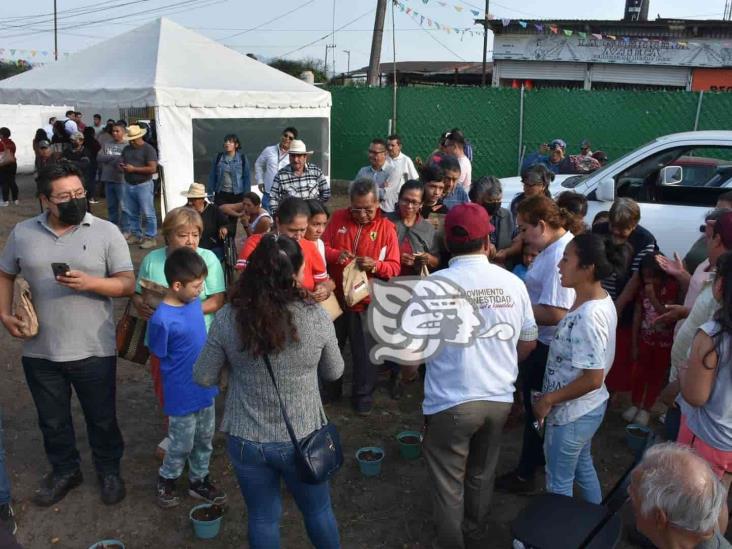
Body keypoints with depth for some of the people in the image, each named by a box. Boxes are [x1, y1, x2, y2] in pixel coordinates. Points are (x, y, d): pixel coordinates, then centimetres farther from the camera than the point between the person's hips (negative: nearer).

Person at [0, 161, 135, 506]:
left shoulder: (106, 232, -8)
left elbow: (127, 284, -10)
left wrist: (90, 283, -26)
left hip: (94, 350, -2)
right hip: (39, 351, 3)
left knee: (101, 418, 14)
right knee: (52, 419, 20)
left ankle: (109, 471, 37)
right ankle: (64, 471, 42)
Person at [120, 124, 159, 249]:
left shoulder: (148, 149, -8)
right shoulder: (127, 149, 14)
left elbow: (153, 169, -17)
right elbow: (120, 162, 22)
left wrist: (134, 169, -17)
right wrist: (121, 166, -3)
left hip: (143, 185, -7)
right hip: (129, 185, 7)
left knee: (147, 213, -4)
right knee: (131, 213, 11)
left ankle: (150, 238, 2)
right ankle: (135, 234, 23)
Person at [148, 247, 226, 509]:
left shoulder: (194, 301, -6)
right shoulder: (161, 319, -27)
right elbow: (159, 358, -12)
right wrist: (182, 379, -2)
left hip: (205, 387, 7)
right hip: (182, 394, -6)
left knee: (205, 440, 21)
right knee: (182, 445, 14)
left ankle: (198, 480, 41)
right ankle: (166, 480, 39)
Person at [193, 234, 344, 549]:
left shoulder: (227, 319, -15)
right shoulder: (316, 317, -17)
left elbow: (203, 378, -4)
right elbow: (334, 372, -1)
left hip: (247, 441, 1)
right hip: (302, 439, 0)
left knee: (262, 518, 22)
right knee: (318, 511, 24)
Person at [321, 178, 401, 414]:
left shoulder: (386, 228, -8)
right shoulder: (338, 218, -1)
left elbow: (394, 268, -9)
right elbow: (322, 247, 1)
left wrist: (375, 265, -29)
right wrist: (336, 255, -21)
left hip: (366, 301, -2)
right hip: (336, 296, 3)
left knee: (364, 352, 9)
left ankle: (363, 396, 26)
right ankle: (329, 390, 37)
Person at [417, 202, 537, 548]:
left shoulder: (431, 286, -18)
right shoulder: (512, 282, -6)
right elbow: (528, 342, 6)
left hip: (451, 403, -4)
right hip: (499, 398, 5)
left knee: (448, 480, 15)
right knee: (482, 472, 26)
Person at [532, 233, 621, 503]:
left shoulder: (588, 317, -31)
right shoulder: (602, 299, -2)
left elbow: (593, 379, -29)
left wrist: (548, 400, -19)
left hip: (570, 414, -9)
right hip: (590, 407, 9)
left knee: (559, 482, 12)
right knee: (583, 466, 28)